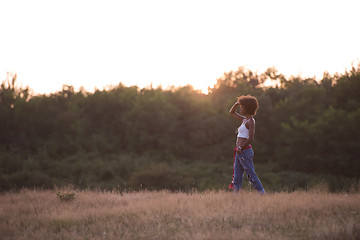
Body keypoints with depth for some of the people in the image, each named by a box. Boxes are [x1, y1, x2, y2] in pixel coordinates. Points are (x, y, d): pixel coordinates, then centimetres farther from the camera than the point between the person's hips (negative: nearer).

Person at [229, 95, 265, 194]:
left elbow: (250, 138, -19)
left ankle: (262, 193, -2)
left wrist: (240, 148, -15)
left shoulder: (251, 121, -10)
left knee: (251, 175, -7)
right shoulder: (244, 120, 15)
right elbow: (232, 112, 29)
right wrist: (236, 103, 13)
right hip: (240, 152, 9)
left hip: (245, 151, -9)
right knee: (237, 176, 5)